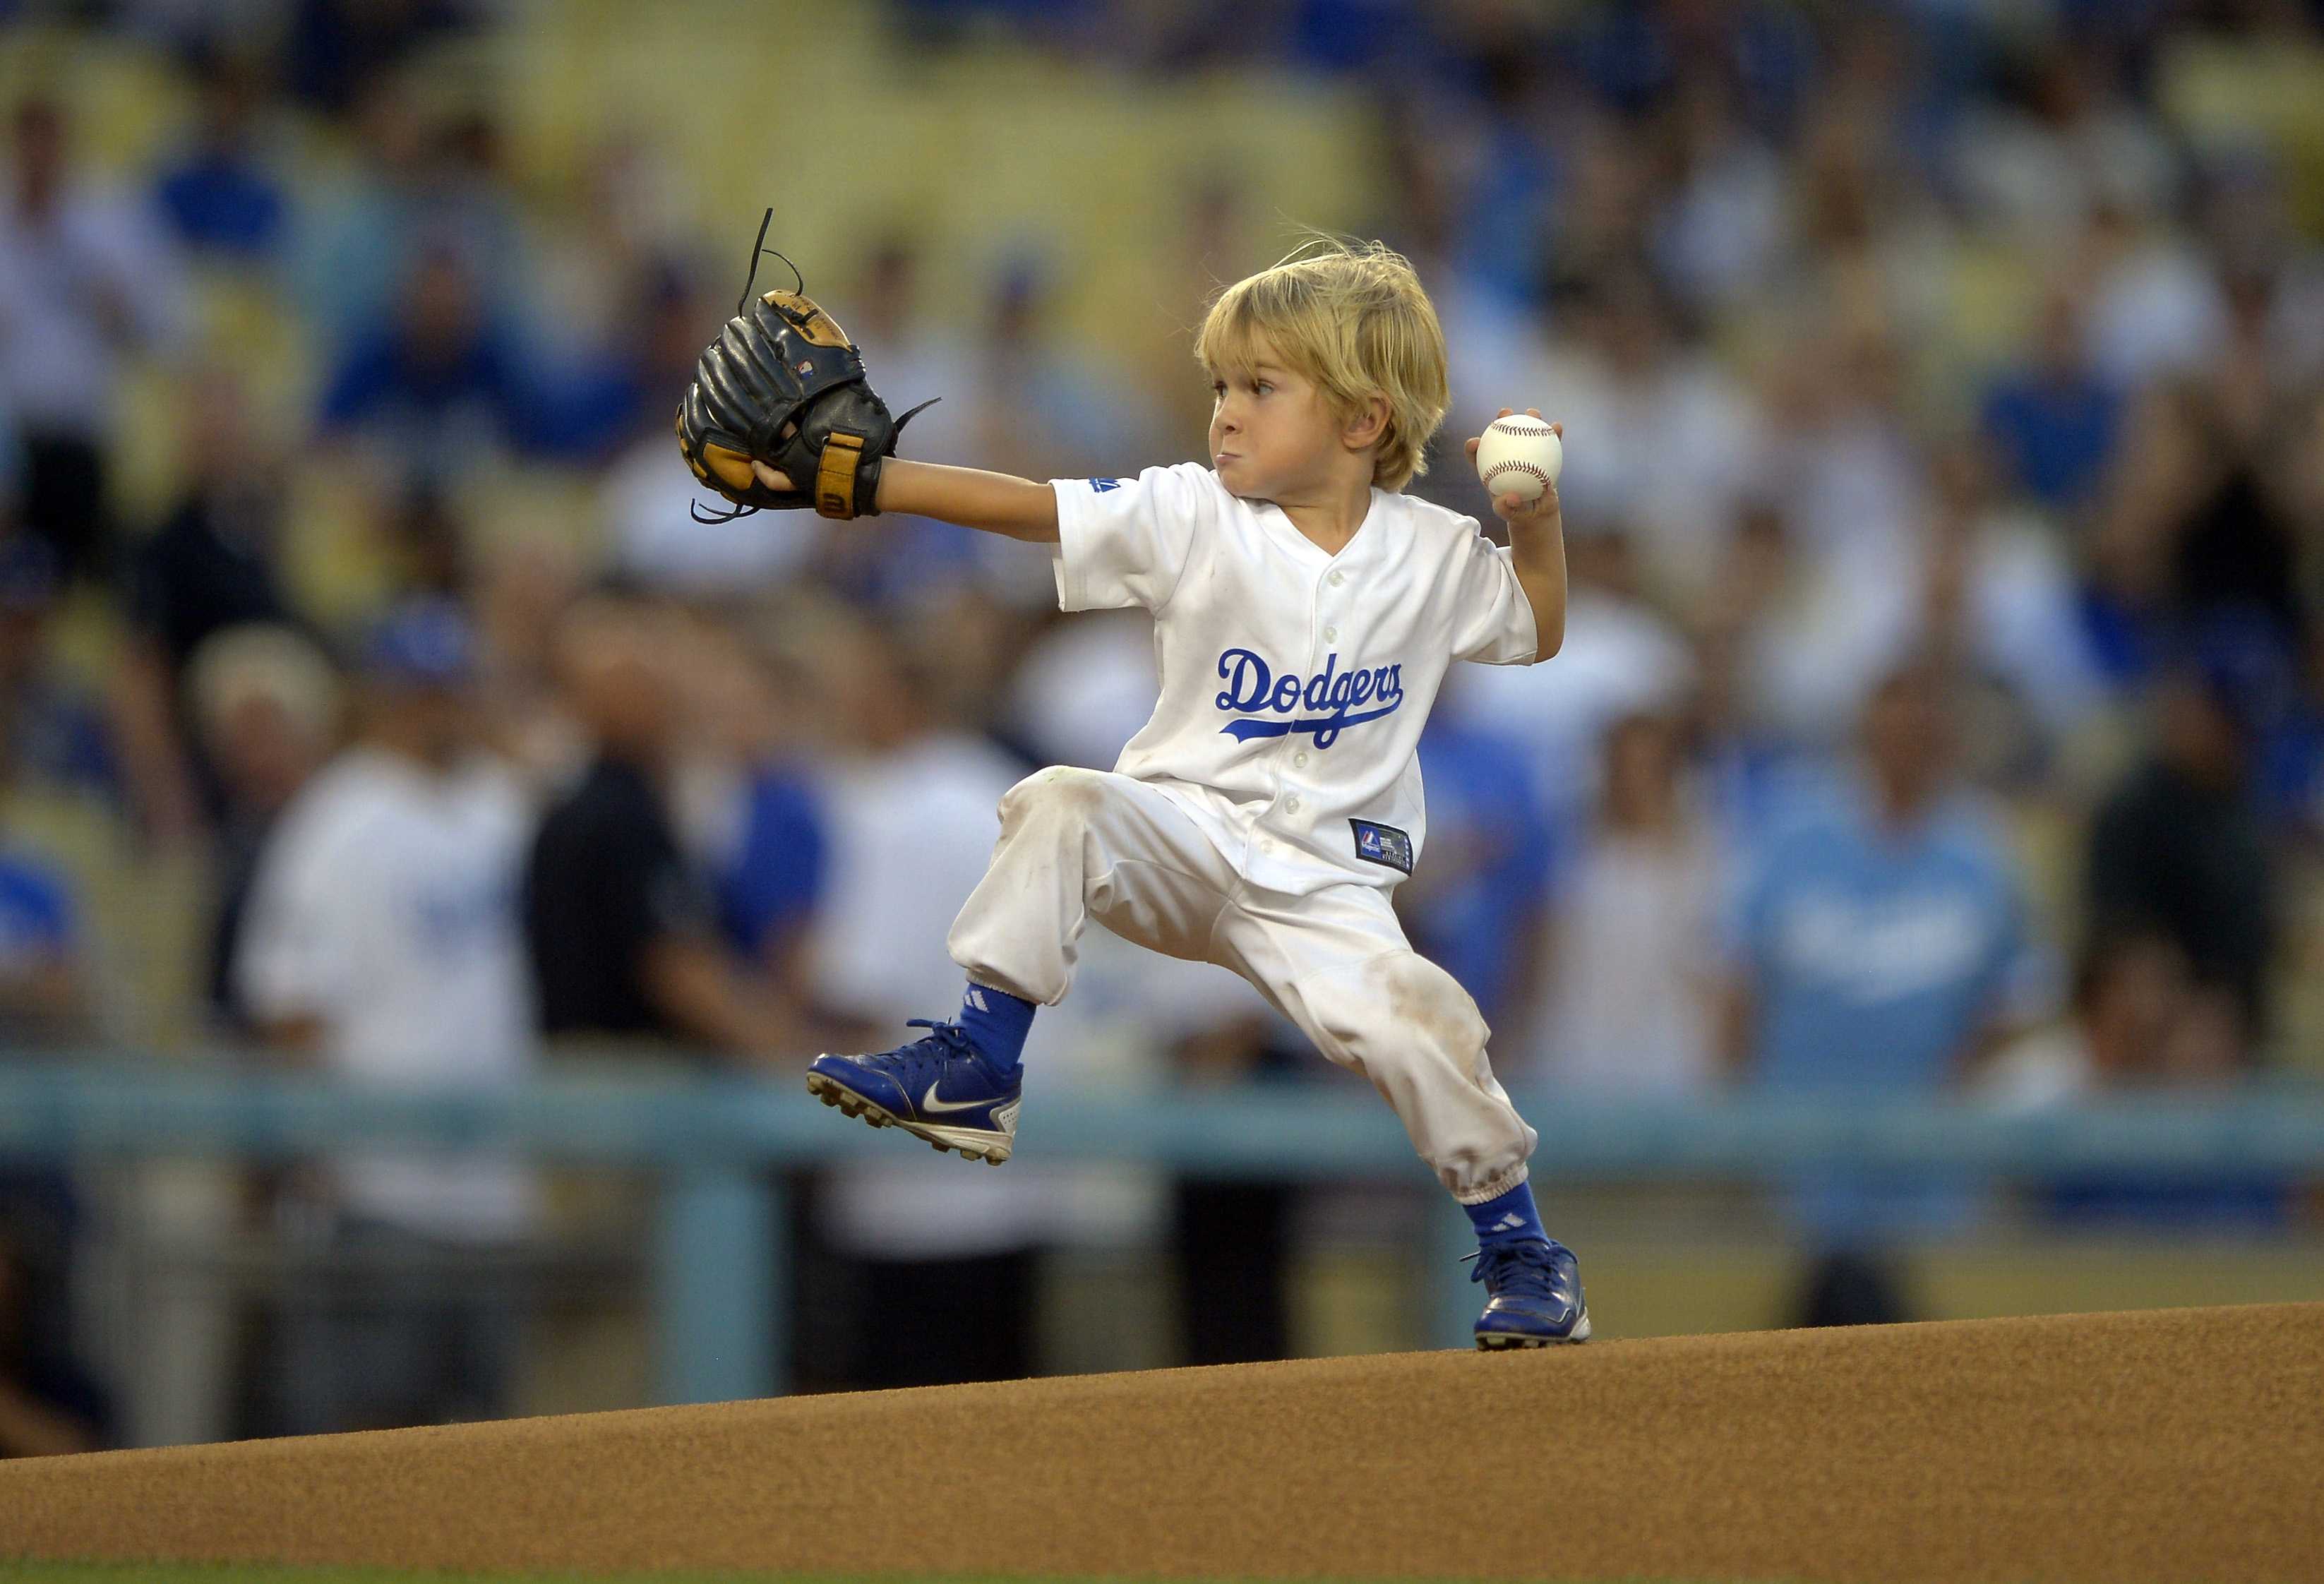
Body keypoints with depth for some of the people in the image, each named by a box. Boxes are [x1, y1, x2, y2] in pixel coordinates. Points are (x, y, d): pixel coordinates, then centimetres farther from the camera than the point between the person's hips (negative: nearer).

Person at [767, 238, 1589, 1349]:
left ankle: (1518, 1245, -2)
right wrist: (854, 478, -19)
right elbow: (1027, 508, -10)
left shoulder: (1435, 556, 3)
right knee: (1058, 805, -29)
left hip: (1326, 874, -1)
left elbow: (1538, 631, 19)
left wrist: (1538, 522, 0)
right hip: (1183, 846, 1)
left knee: (1411, 1023, -25)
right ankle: (976, 1069, -21)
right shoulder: (1193, 518, -2)